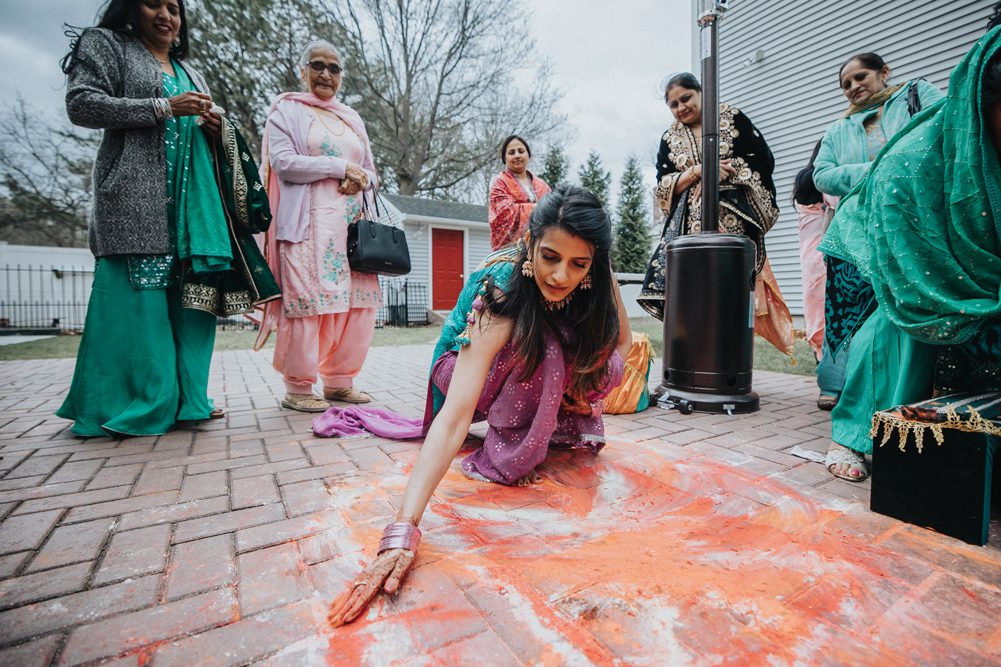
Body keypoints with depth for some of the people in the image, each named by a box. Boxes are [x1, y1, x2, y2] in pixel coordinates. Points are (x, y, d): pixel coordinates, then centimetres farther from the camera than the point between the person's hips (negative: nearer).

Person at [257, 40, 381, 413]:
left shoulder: (352, 118, 24)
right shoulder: (287, 110, 9)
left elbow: (370, 171, 21)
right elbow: (283, 162, -6)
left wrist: (360, 179, -2)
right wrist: (341, 166, -7)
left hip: (352, 223, 6)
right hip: (308, 221, -5)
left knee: (358, 298, -1)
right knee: (308, 298, -10)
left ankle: (338, 381, 10)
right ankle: (297, 388, 2)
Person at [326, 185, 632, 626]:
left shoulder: (597, 277, -24)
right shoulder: (501, 294, -38)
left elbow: (621, 339, -4)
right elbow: (454, 417, -46)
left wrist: (583, 387, -19)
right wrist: (403, 531, -54)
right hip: (472, 367, -5)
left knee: (605, 368, -21)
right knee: (543, 347, -34)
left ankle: (566, 425, 8)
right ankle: (505, 452, -16)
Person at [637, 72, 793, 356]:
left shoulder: (731, 118, 11)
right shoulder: (670, 139, 18)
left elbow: (763, 160, 4)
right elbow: (663, 188, 6)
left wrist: (725, 170, -5)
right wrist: (698, 171, -7)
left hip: (734, 219, -2)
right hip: (689, 225, 3)